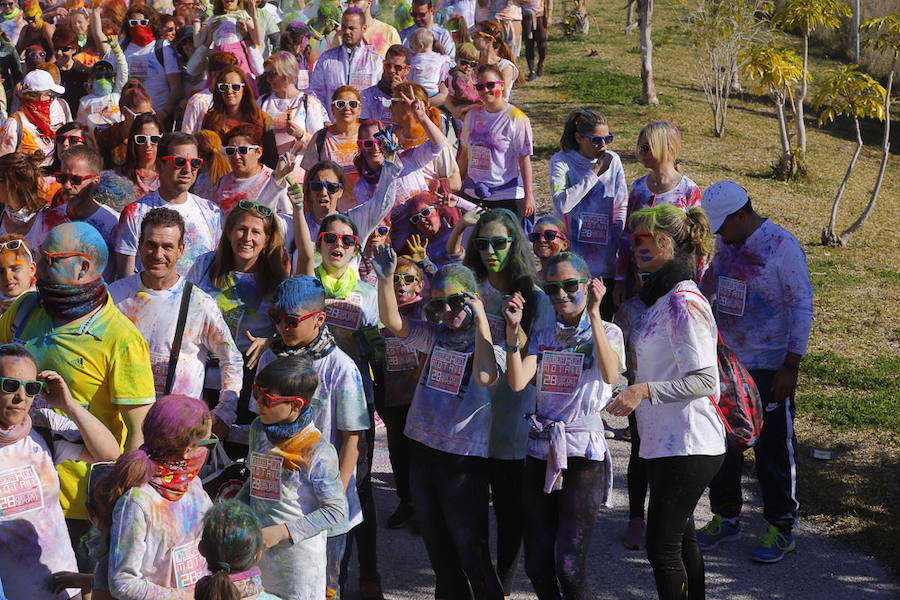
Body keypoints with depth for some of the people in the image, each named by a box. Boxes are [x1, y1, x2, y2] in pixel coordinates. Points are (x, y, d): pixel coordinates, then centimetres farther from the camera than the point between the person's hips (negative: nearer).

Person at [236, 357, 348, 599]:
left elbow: (336, 510, -16)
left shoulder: (317, 450, -19)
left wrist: (282, 531, -20)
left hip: (299, 554, -6)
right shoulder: (258, 429, 2)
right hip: (257, 545, 6)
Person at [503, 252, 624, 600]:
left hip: (583, 454, -5)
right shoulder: (543, 337, 14)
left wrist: (594, 313, -27)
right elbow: (518, 382, -3)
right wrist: (512, 329, -12)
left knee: (568, 567, -15)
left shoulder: (606, 332, 2)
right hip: (541, 450, 5)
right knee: (537, 565, 4)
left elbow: (610, 375, -21)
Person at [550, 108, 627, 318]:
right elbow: (563, 204, -21)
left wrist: (619, 247, 0)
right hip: (572, 259, -3)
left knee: (605, 320, 7)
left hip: (605, 262, 3)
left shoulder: (613, 161, 4)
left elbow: (621, 209, 7)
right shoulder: (561, 162, -6)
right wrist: (594, 173, -15)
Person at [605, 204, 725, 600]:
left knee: (662, 545, -7)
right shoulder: (660, 296, 13)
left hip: (688, 445, -10)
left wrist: (642, 391, -30)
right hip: (665, 441, 10)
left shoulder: (683, 303, -18)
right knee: (680, 537, 18)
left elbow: (703, 380, -23)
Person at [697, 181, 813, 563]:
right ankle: (725, 517, 28)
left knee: (774, 450, 3)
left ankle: (781, 528, 15)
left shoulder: (783, 246, -15)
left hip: (769, 369, -6)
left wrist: (791, 367, -16)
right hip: (725, 362, 6)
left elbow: (802, 308, -14)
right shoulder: (723, 244, 5)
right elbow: (707, 289, 21)